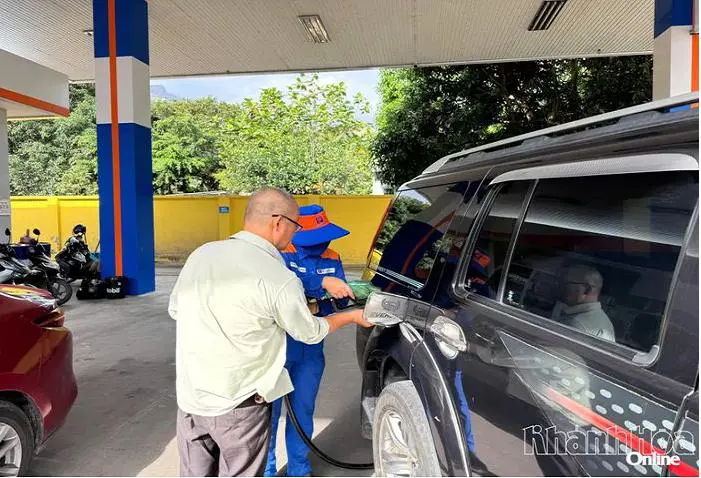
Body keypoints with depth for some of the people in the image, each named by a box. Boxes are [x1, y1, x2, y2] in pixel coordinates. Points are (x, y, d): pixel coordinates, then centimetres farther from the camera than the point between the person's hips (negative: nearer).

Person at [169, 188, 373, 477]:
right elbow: (311, 333, -4)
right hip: (237, 405, -5)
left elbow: (175, 310, 11)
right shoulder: (280, 279, -20)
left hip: (189, 398, 6)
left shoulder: (200, 254, -4)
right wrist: (353, 317, 12)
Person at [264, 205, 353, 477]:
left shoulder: (332, 260, 2)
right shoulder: (280, 254, -13)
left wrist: (353, 296, -23)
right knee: (269, 410, 9)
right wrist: (322, 283, -43)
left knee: (303, 412, 17)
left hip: (311, 351, 4)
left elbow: (338, 303, -2)